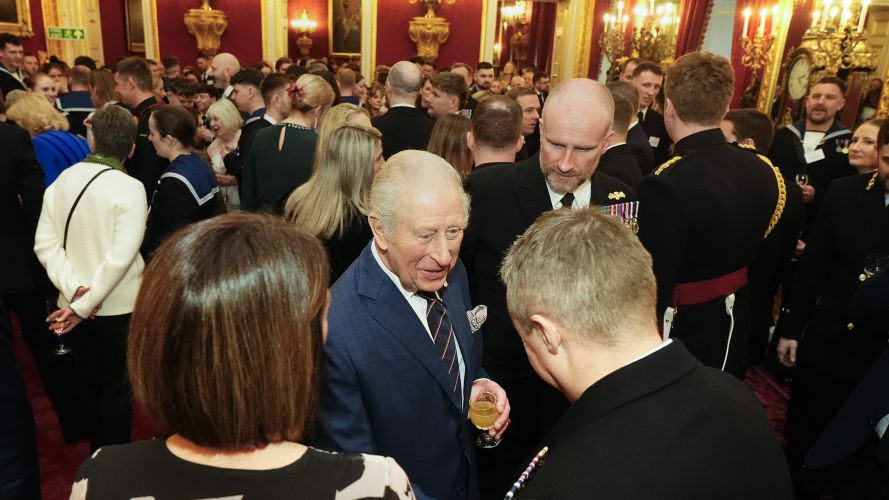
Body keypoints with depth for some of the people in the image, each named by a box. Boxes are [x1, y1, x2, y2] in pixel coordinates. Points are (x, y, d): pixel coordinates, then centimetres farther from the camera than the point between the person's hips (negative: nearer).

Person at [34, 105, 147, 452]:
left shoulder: (62, 179, -3)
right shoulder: (130, 188, -17)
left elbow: (45, 243, -8)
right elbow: (120, 257, -23)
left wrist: (73, 289, -11)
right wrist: (84, 304, -16)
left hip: (73, 305, 5)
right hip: (116, 306, -4)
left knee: (88, 378, 22)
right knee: (116, 385, 12)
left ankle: (97, 448, 42)